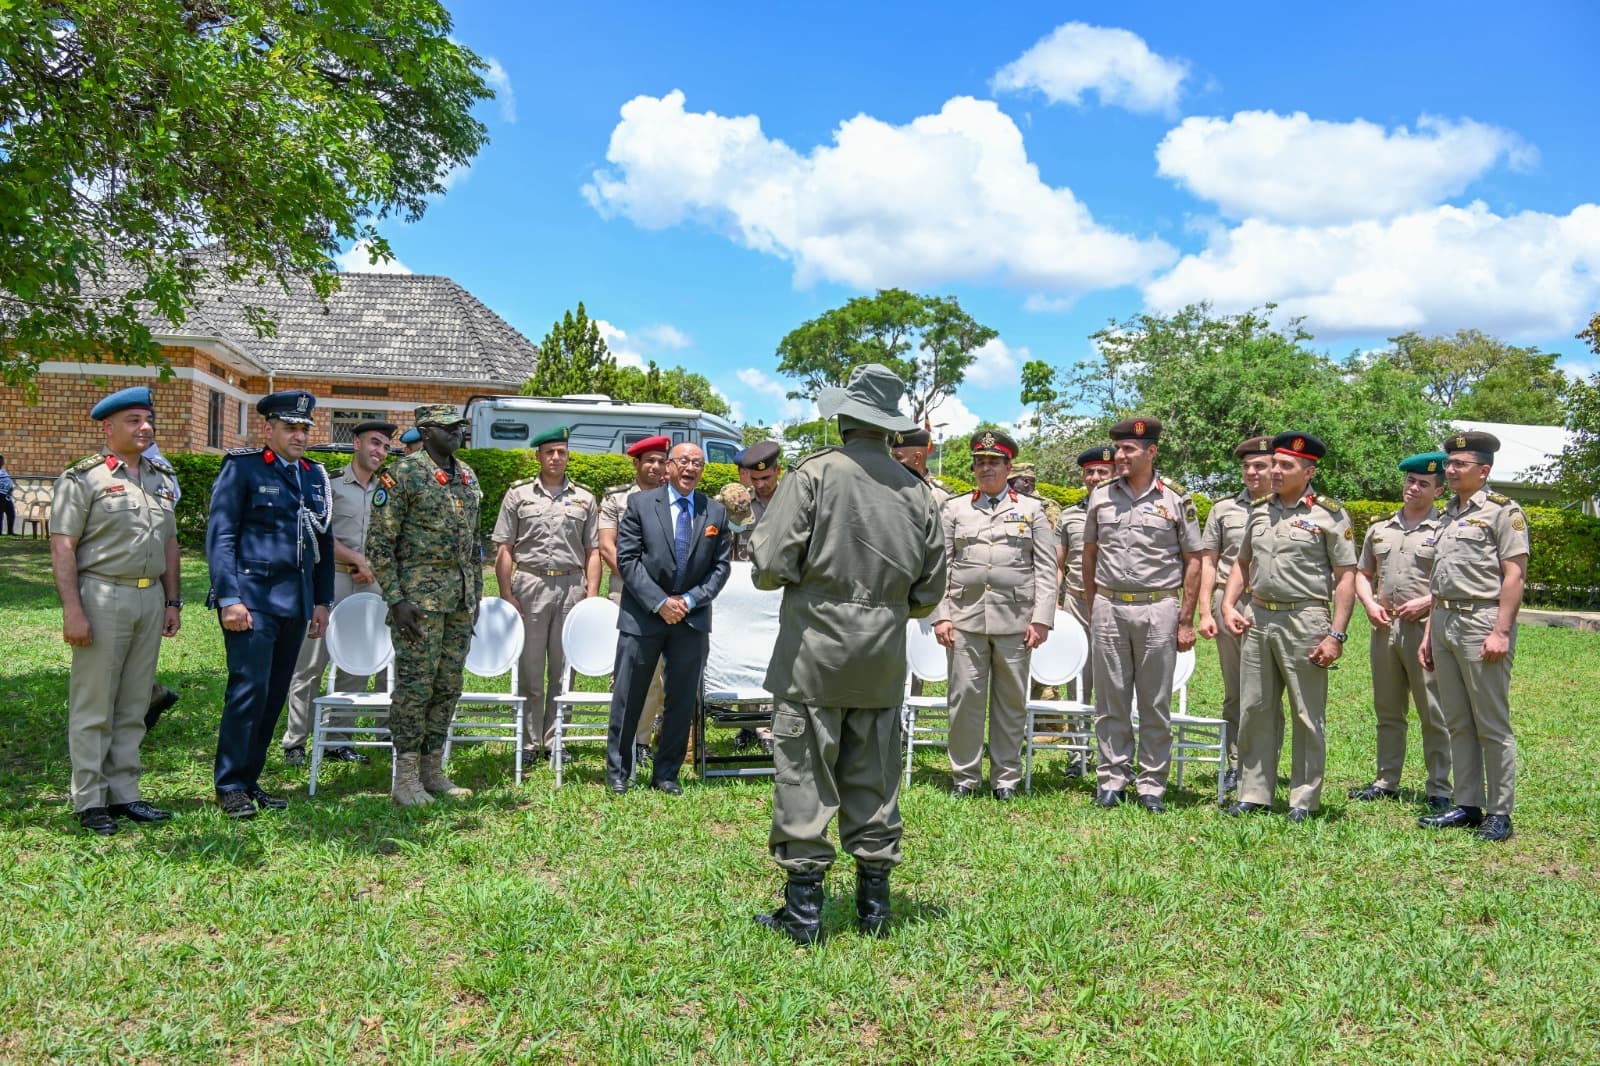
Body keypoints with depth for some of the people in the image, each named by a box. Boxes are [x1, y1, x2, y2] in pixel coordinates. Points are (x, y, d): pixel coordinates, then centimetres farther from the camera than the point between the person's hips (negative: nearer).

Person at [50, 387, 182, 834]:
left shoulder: (162, 478, 13)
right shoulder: (83, 478, -5)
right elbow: (62, 547, -9)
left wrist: (172, 601, 14)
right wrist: (72, 611, -16)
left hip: (150, 598, 6)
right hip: (102, 597, -6)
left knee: (133, 705, 11)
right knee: (93, 707, 1)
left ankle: (124, 794, 21)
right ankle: (89, 802, 10)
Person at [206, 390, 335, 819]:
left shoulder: (315, 476, 16)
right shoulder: (242, 467, -2)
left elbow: (324, 542, 19)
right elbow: (220, 536, -7)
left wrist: (322, 601, 14)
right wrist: (229, 599, -14)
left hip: (296, 603, 6)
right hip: (253, 599, -6)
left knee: (275, 694, 8)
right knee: (249, 689, -9)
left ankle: (250, 779, 19)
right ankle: (230, 787, 2)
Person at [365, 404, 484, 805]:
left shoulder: (467, 476, 14)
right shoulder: (402, 474, -7)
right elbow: (379, 542, -10)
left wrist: (476, 593, 16)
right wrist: (395, 599, -15)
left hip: (460, 599, 7)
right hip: (419, 595, -7)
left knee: (448, 686, 10)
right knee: (415, 684, -3)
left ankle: (433, 770, 20)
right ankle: (406, 778, 7)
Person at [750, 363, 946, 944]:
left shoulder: (816, 472, -9)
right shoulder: (916, 490, 6)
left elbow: (771, 563, -12)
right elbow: (930, 590, 10)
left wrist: (782, 577, 10)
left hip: (814, 649, -4)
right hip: (884, 657, 5)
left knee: (804, 775, 2)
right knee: (874, 778, 12)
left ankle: (802, 907, 7)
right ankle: (873, 905, 20)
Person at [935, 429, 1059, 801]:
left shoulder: (1031, 510, 10)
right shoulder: (954, 509, 12)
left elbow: (1046, 569, 5)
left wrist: (1042, 619, -4)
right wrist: (940, 616, -2)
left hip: (1015, 618, 0)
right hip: (965, 617, 1)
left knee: (1011, 700, 6)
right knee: (965, 696, 0)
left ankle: (1006, 777, 16)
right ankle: (965, 776, 12)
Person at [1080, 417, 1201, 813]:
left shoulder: (1176, 499, -1)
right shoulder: (1100, 495, 6)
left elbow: (1193, 561, 1)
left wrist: (1186, 620, -3)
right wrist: (1092, 610, 9)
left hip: (1158, 610, -2)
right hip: (1109, 608, 2)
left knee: (1155, 704, 5)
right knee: (1111, 701, 7)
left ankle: (1152, 784, 14)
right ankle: (1112, 779, 16)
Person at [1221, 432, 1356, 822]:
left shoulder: (1329, 514, -4)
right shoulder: (1259, 510, 12)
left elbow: (1345, 577, -7)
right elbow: (1242, 563, 21)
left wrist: (1336, 635, -13)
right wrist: (1228, 606, 7)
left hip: (1304, 623, -5)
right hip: (1258, 620, 5)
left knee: (1308, 716, 3)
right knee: (1255, 710, 9)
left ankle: (1305, 799, 13)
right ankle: (1254, 793, 18)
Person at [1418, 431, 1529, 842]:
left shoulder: (1502, 511, -4)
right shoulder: (1448, 516, 18)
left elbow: (1514, 575, -11)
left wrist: (1501, 631, -18)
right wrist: (1429, 632, 18)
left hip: (1481, 621, -8)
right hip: (1444, 623, 8)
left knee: (1492, 724, -2)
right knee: (1457, 723, 10)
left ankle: (1499, 813, 5)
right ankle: (1468, 805, 17)